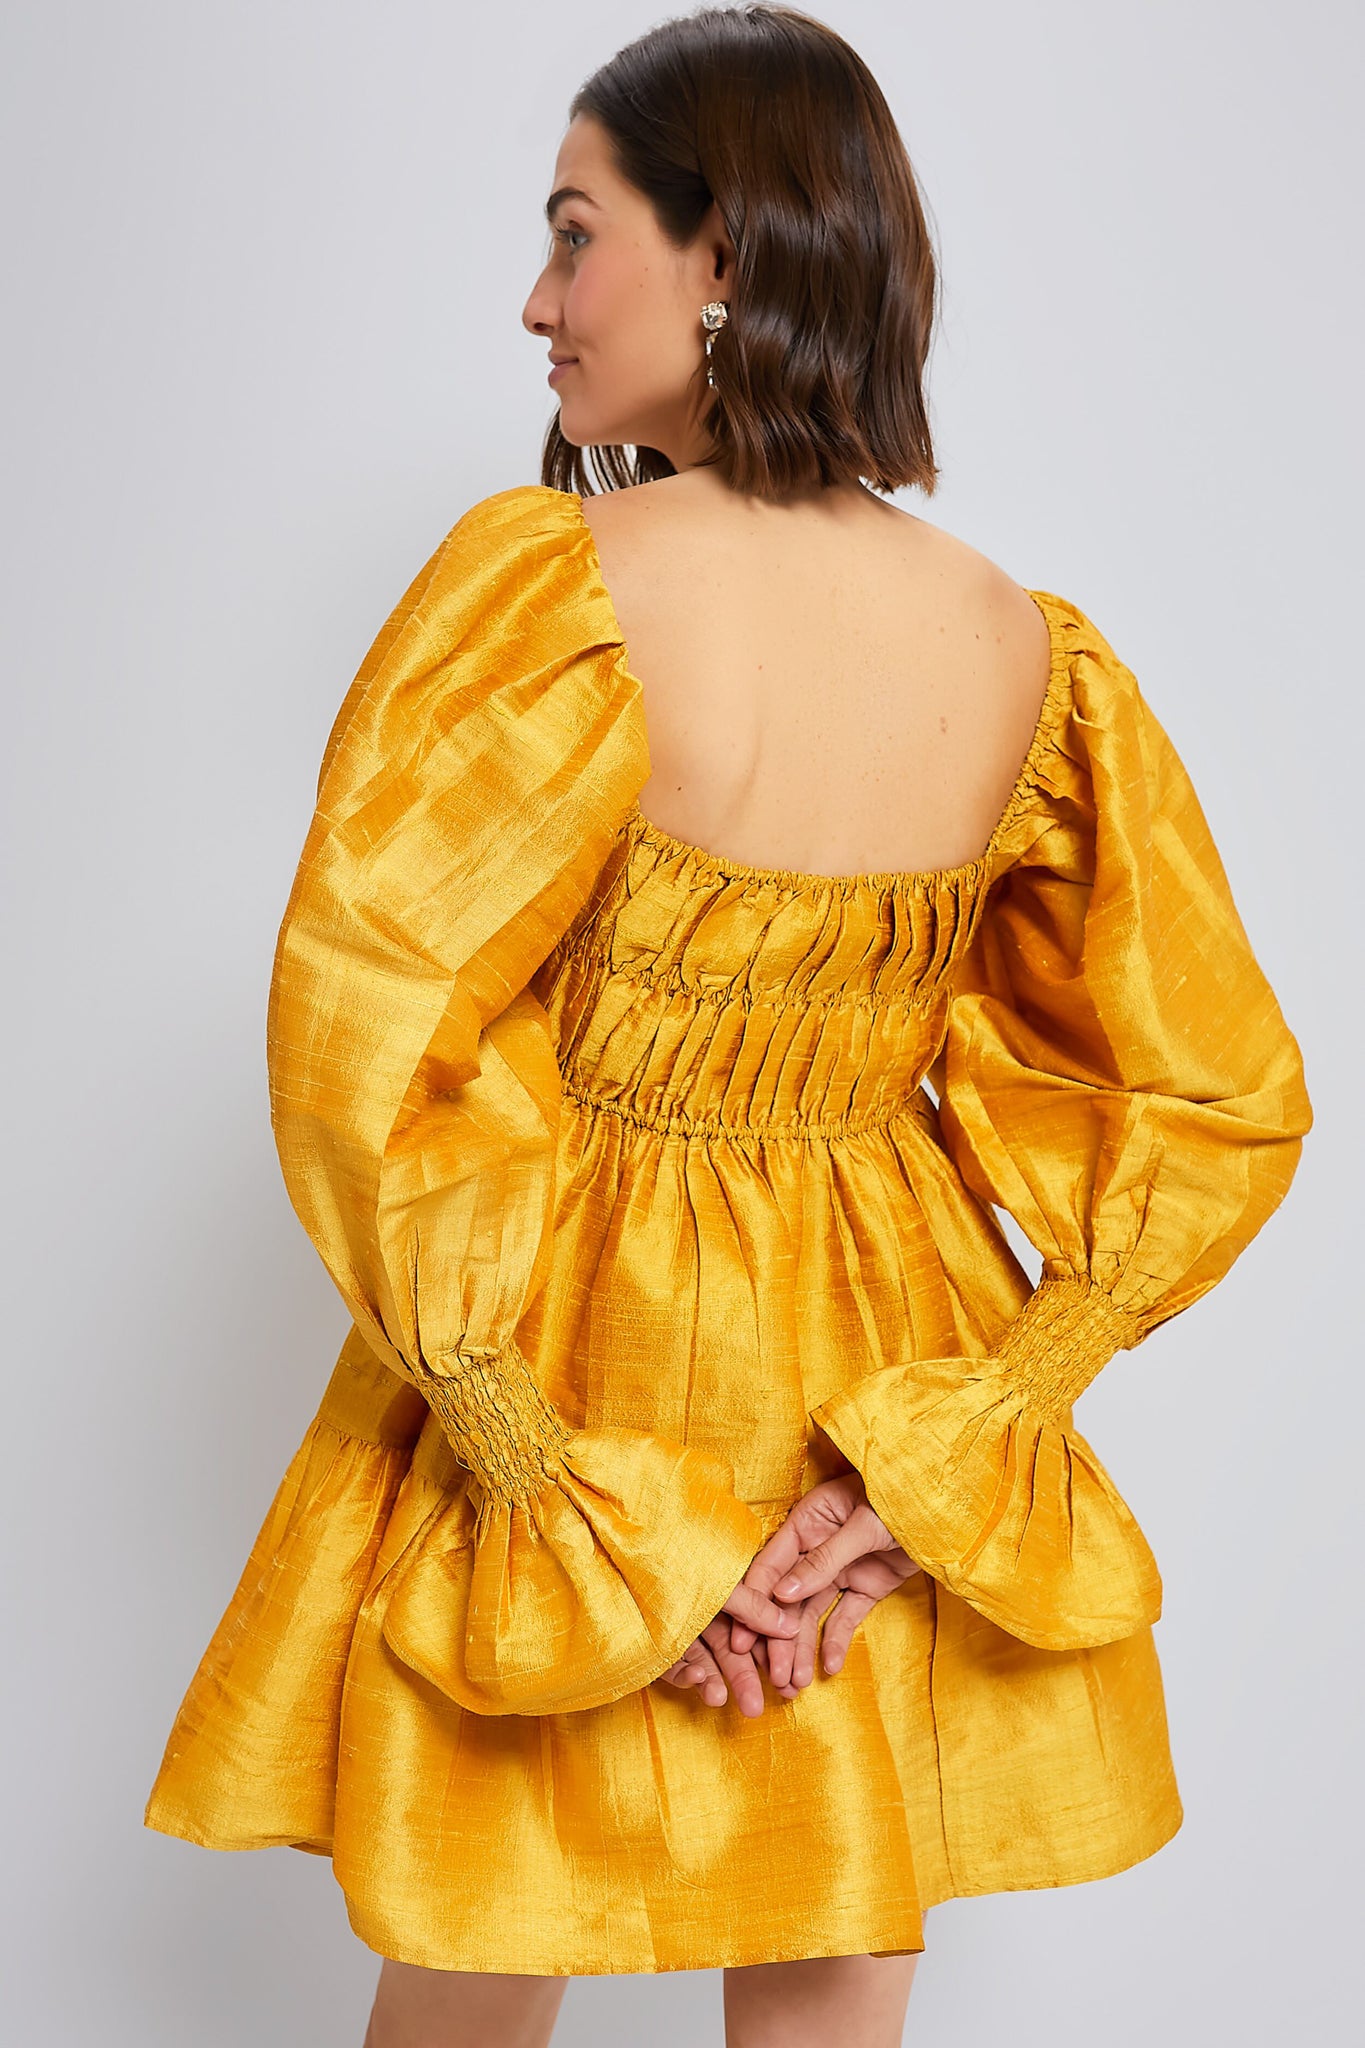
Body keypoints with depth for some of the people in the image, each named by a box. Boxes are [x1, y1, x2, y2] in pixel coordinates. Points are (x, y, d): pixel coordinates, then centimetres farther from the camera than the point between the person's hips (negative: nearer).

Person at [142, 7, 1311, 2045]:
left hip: (567, 1364, -3)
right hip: (878, 1381, 4)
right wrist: (927, 1461, -7)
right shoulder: (1031, 656, -8)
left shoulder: (546, 580, -21)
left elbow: (359, 1040, -25)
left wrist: (570, 1491, -18)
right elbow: (1221, 1109, -6)